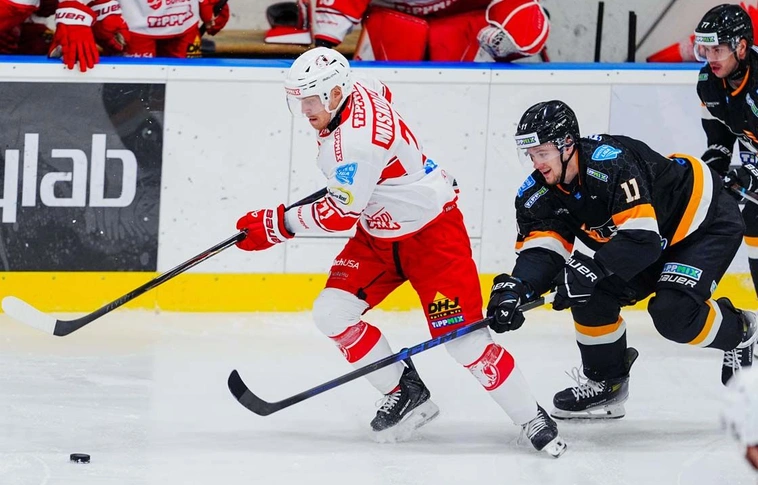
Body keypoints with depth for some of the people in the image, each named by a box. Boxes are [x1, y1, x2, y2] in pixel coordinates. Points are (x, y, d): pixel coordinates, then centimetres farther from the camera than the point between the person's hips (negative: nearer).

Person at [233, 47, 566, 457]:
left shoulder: (356, 141, -32)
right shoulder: (356, 92, -5)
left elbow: (341, 214, -27)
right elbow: (384, 94, 20)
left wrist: (279, 223, -18)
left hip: (432, 232, -10)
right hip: (378, 234, 10)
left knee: (462, 338, -14)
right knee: (332, 313, -4)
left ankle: (534, 421, 0)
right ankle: (405, 393, 10)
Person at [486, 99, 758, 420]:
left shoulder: (612, 163, -36)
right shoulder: (537, 194, -11)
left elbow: (641, 238, -41)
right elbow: (542, 249, -15)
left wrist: (592, 269, -48)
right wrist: (515, 289, -34)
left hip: (706, 222, -8)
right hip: (660, 241, 8)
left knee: (673, 314, -24)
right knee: (593, 295, -8)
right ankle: (605, 382, 11)